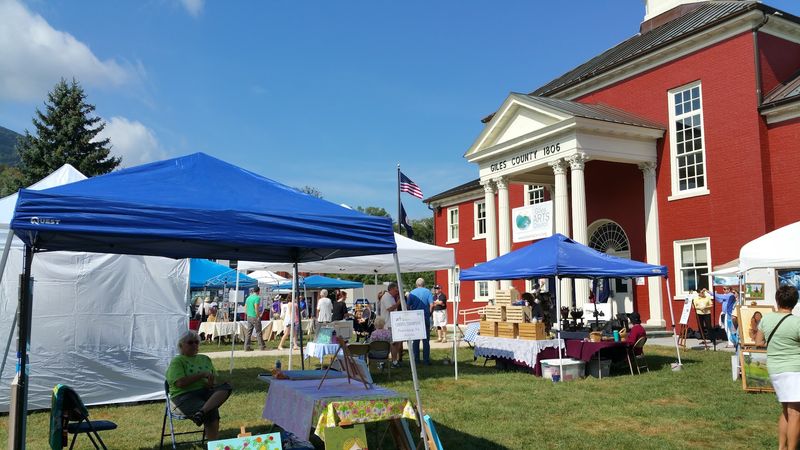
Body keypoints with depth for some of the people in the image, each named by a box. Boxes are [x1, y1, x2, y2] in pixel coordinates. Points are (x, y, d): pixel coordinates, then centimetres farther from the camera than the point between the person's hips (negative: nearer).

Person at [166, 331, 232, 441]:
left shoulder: (205, 359, 23)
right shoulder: (177, 362, 2)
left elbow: (214, 377, 21)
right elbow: (180, 383, -13)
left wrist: (211, 383, -4)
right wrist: (202, 375, -12)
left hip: (206, 392, 6)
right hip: (184, 396, -6)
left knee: (226, 387, -28)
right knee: (212, 413, -33)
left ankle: (202, 412, -45)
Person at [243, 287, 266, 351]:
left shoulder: (248, 298, 12)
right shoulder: (257, 298, -12)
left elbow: (245, 308, 13)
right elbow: (256, 308, -20)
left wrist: (248, 314, 18)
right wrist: (258, 316, -13)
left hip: (249, 317, 7)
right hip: (255, 317, -7)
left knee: (248, 332, 7)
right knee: (258, 332, 1)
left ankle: (247, 347, 5)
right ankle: (261, 346, 8)